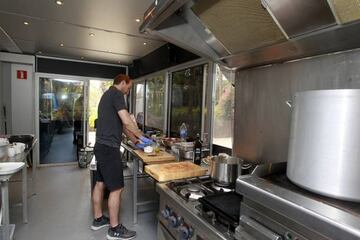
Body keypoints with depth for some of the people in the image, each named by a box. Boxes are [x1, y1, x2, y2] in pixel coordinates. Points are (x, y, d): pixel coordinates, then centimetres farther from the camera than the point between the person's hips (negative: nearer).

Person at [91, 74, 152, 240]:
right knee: (116, 189, -1)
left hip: (101, 146, 10)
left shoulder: (107, 95, 20)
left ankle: (98, 219, 33)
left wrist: (135, 141, 20)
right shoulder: (116, 94, -11)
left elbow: (120, 125, 20)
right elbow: (127, 121, -20)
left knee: (100, 183, 18)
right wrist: (141, 136, -6)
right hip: (109, 148, -10)